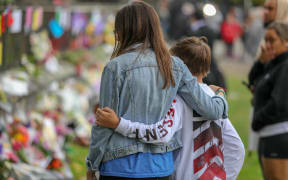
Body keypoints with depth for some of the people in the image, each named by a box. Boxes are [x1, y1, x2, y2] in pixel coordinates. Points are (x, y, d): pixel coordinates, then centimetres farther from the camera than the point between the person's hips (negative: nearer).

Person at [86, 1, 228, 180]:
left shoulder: (116, 67, -9)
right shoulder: (175, 66, 4)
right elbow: (210, 110, 5)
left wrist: (92, 164, 6)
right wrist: (221, 98, 28)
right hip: (161, 166, 5)